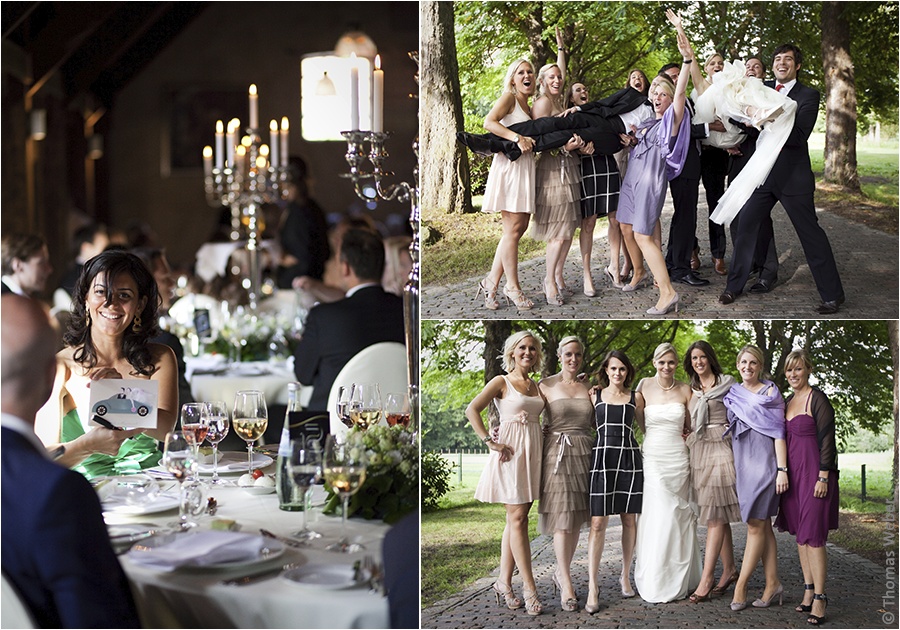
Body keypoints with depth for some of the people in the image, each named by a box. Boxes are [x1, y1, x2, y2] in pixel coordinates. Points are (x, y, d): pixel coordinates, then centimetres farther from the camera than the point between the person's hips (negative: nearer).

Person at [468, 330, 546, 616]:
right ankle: (529, 588, -5)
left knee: (518, 518, 8)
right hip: (512, 452, -6)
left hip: (533, 452, 6)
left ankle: (504, 582, 14)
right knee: (517, 518, -6)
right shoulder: (502, 382, -3)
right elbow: (472, 410, -11)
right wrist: (490, 442, -14)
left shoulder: (536, 386, 14)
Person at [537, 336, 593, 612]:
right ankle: (567, 586, -6)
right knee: (562, 519, -7)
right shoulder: (546, 386, 1)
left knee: (576, 519, 6)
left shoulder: (589, 387, 11)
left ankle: (561, 572, 21)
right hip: (556, 453, -4)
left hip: (584, 452, 4)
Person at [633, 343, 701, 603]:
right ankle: (655, 583, 5)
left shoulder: (684, 390, 4)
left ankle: (677, 580, 12)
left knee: (677, 516, 1)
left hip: (678, 459, 1)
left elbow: (691, 427, 11)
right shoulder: (644, 386, 1)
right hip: (651, 457, -1)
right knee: (657, 516, -5)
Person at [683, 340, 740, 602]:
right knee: (718, 515, 7)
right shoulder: (691, 390, 16)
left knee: (715, 514, -11)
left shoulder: (727, 383, 2)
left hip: (720, 450, -5)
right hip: (698, 451, 5)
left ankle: (707, 578, -15)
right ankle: (729, 569, 15)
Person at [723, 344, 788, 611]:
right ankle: (772, 584, 10)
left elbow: (779, 433, -5)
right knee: (763, 526, 7)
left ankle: (740, 585, -3)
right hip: (742, 464, 6)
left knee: (755, 525, -5)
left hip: (763, 462, -6)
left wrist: (782, 469, -12)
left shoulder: (770, 392, -1)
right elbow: (729, 431, 21)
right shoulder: (731, 394, 14)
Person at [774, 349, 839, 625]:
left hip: (813, 473, -8)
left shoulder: (818, 399, -8)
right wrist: (782, 473, 15)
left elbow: (827, 440, -12)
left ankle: (819, 598, -6)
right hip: (792, 473, 8)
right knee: (800, 533, 9)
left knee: (813, 535, -9)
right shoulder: (788, 401, 14)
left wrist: (823, 477, -16)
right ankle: (808, 590, 16)